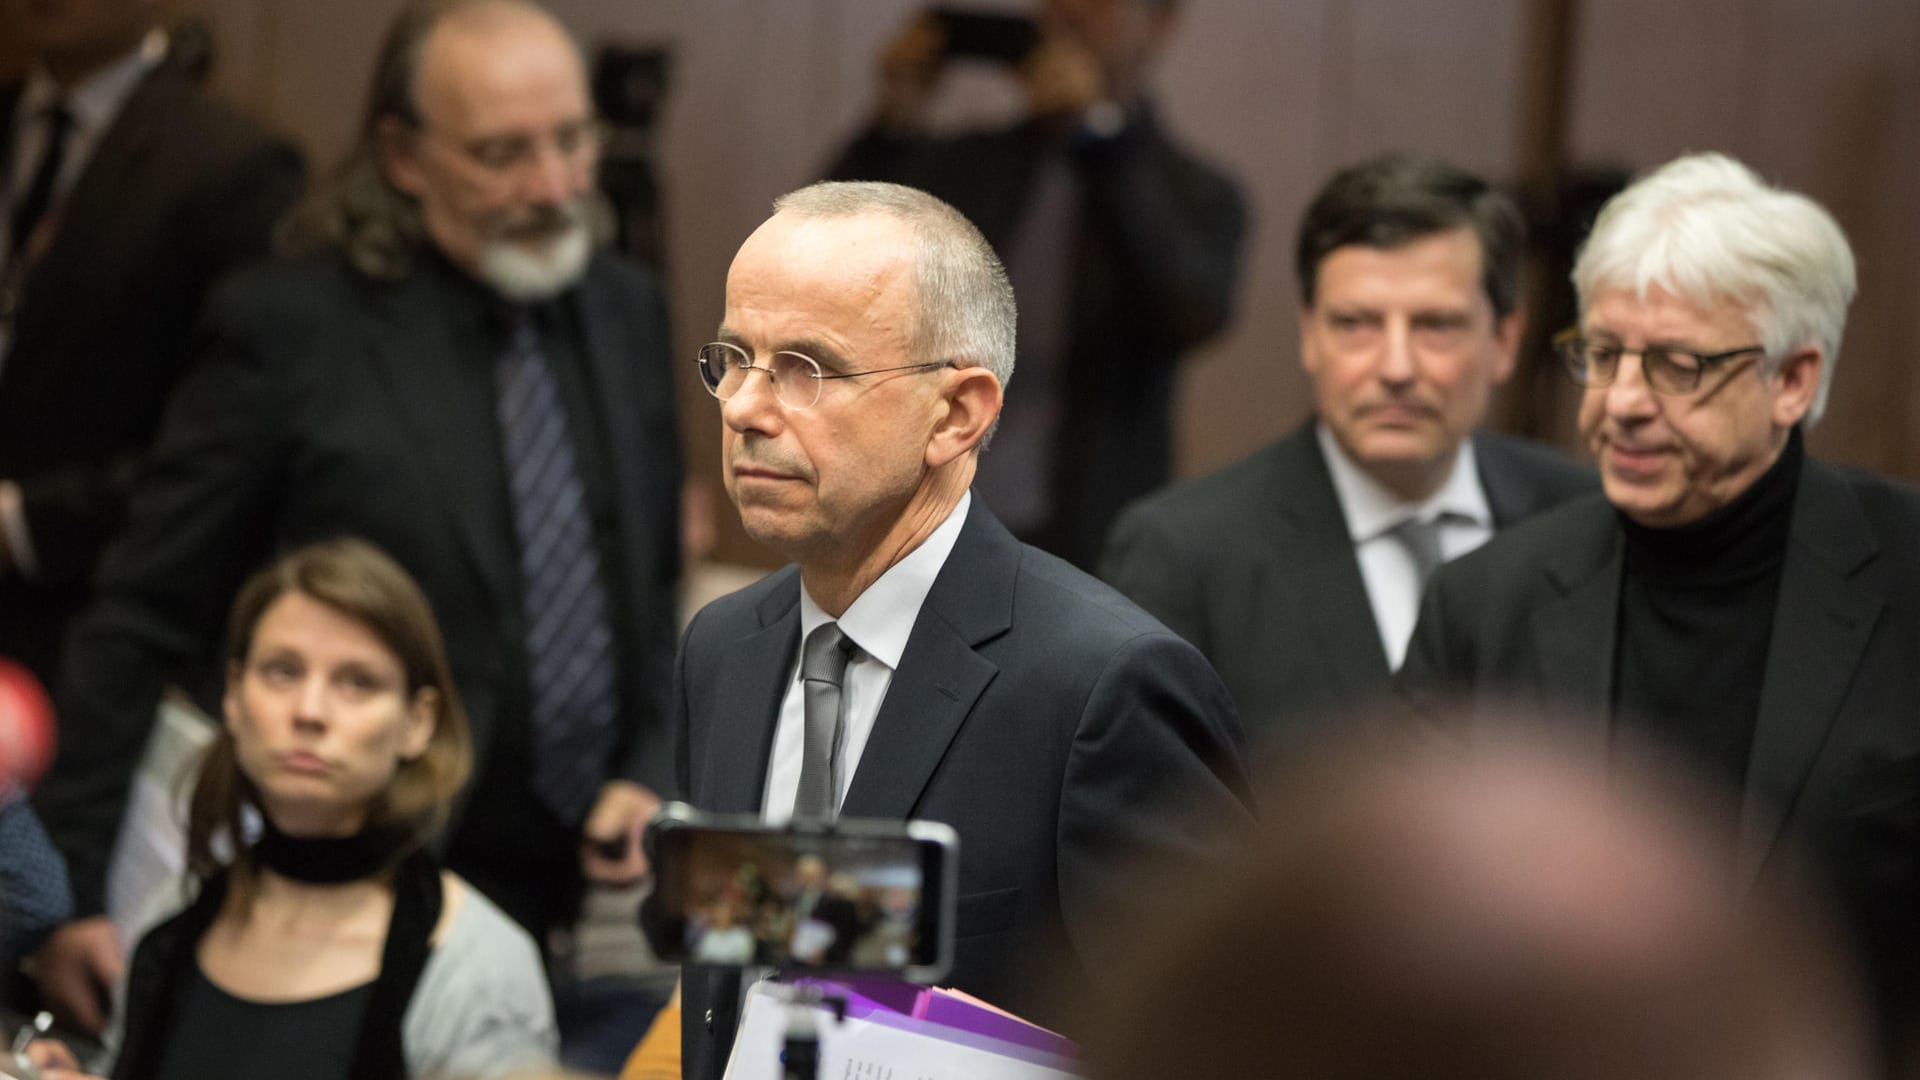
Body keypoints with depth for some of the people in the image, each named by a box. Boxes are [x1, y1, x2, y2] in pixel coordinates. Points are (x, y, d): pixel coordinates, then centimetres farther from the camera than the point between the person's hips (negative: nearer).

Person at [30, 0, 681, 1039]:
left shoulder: (629, 310, 8)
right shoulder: (285, 330, -9)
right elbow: (144, 628, -7)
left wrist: (650, 778, 3)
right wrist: (70, 893, -9)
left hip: (590, 893, 5)